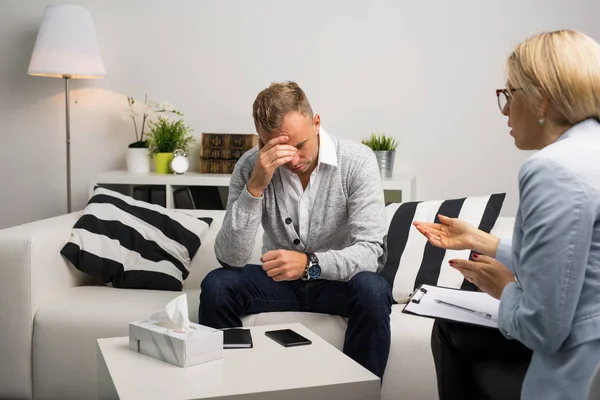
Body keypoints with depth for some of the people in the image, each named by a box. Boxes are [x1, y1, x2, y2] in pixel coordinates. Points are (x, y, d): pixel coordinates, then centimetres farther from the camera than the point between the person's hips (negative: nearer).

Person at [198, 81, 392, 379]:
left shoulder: (357, 161, -18)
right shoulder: (250, 166, -14)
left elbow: (371, 251, -22)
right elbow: (230, 259, -21)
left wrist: (310, 264, -40)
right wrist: (255, 187, -33)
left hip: (338, 280, -1)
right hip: (279, 280, 2)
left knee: (373, 290, -33)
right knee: (216, 285, -23)